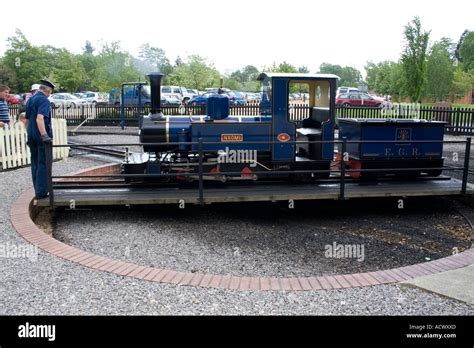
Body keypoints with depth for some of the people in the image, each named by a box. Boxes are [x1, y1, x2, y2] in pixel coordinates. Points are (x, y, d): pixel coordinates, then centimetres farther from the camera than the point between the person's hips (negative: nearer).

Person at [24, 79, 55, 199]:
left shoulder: (30, 100, 16)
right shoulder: (44, 100, -12)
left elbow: (26, 120, 23)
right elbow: (39, 118, -27)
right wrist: (44, 135, -33)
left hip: (31, 136, 8)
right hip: (41, 137, -8)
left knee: (35, 165, 13)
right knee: (43, 165, -3)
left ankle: (38, 191, 21)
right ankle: (41, 192, -3)